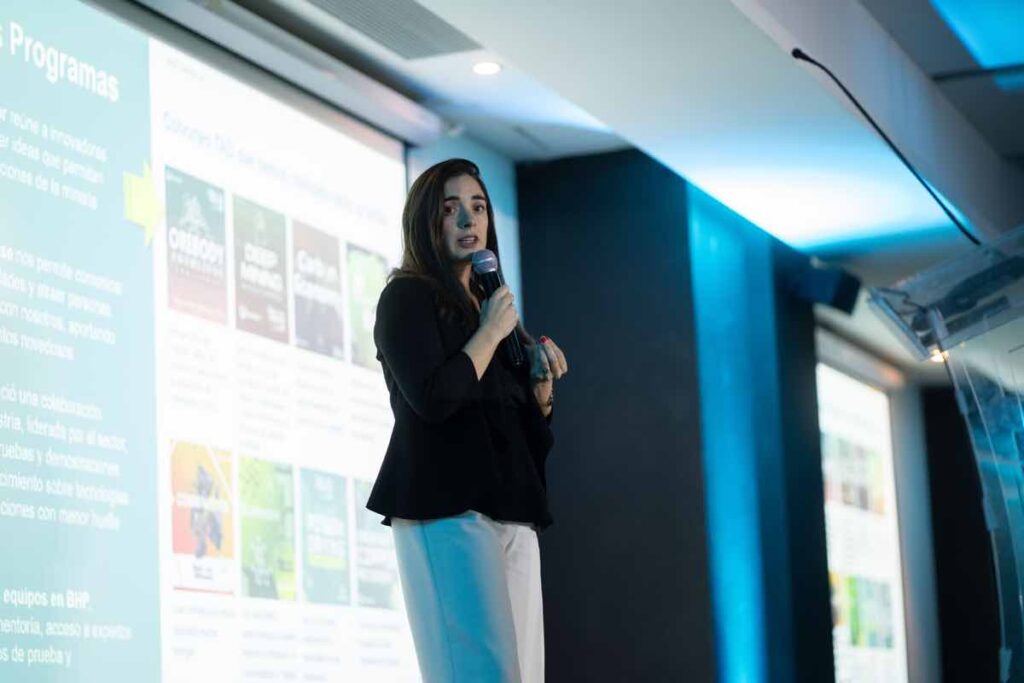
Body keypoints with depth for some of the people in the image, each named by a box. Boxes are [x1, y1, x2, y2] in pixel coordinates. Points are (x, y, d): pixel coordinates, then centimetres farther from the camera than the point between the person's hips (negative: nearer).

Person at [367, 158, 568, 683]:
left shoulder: (492, 306, 21)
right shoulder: (407, 296, 0)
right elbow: (434, 399, -16)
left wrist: (543, 381, 5)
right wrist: (491, 333, -5)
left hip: (510, 511, 7)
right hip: (446, 510, -7)